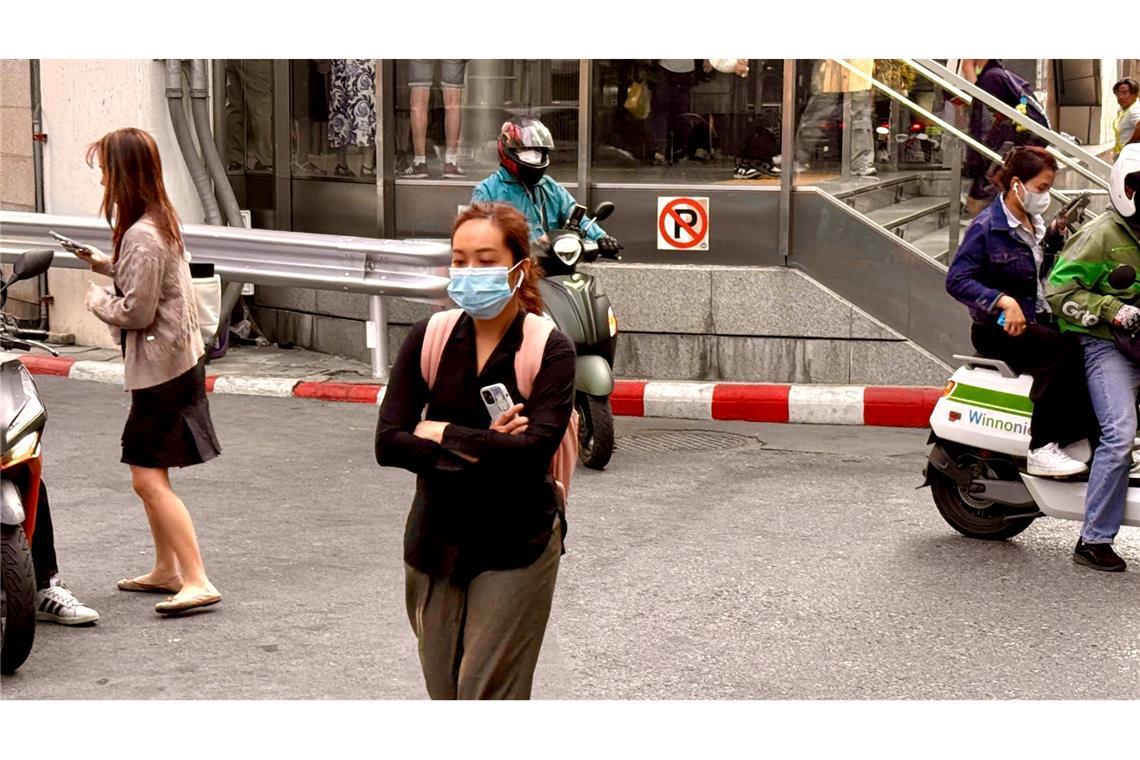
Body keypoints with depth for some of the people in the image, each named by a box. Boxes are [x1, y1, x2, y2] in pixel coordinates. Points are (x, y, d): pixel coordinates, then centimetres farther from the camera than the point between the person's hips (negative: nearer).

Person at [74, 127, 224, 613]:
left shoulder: (141, 235, -21)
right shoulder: (161, 220, 9)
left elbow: (136, 311, -21)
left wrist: (97, 299, -4)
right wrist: (105, 263, 14)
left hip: (161, 368, -10)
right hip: (176, 360, 10)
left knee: (149, 478, -10)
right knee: (145, 469, 19)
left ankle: (197, 582, -12)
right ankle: (166, 570, 28)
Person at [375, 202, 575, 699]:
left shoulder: (549, 350, -12)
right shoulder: (431, 338, -3)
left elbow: (534, 451, -25)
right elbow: (388, 445, -10)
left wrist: (442, 434, -15)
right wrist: (484, 449, -19)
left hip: (515, 544, -4)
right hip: (436, 540, 4)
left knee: (488, 695, -4)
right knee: (445, 693, 14)